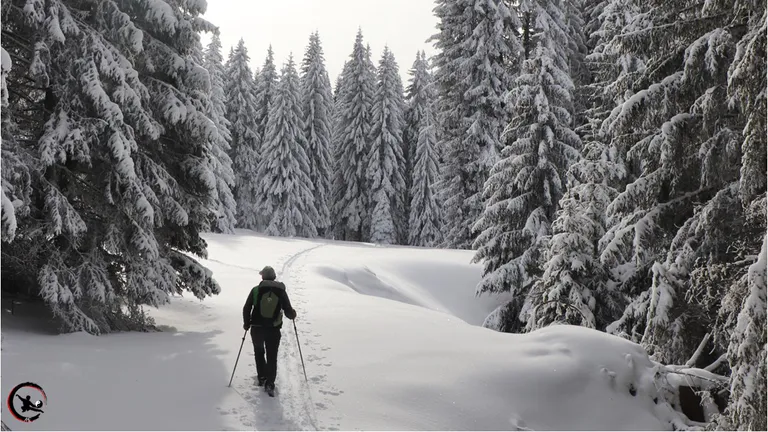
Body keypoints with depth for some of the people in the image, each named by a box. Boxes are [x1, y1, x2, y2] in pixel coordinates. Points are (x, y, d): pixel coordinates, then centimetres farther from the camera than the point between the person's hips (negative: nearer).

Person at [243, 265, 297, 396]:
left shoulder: (256, 290, -5)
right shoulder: (281, 291, -4)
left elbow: (246, 309, -3)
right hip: (274, 330, 0)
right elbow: (289, 312, -6)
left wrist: (246, 324, 12)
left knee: (259, 353, 24)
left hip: (257, 328, 1)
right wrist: (293, 315, 17)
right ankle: (270, 384, 0)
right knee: (272, 357, 9)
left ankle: (262, 378, 26)